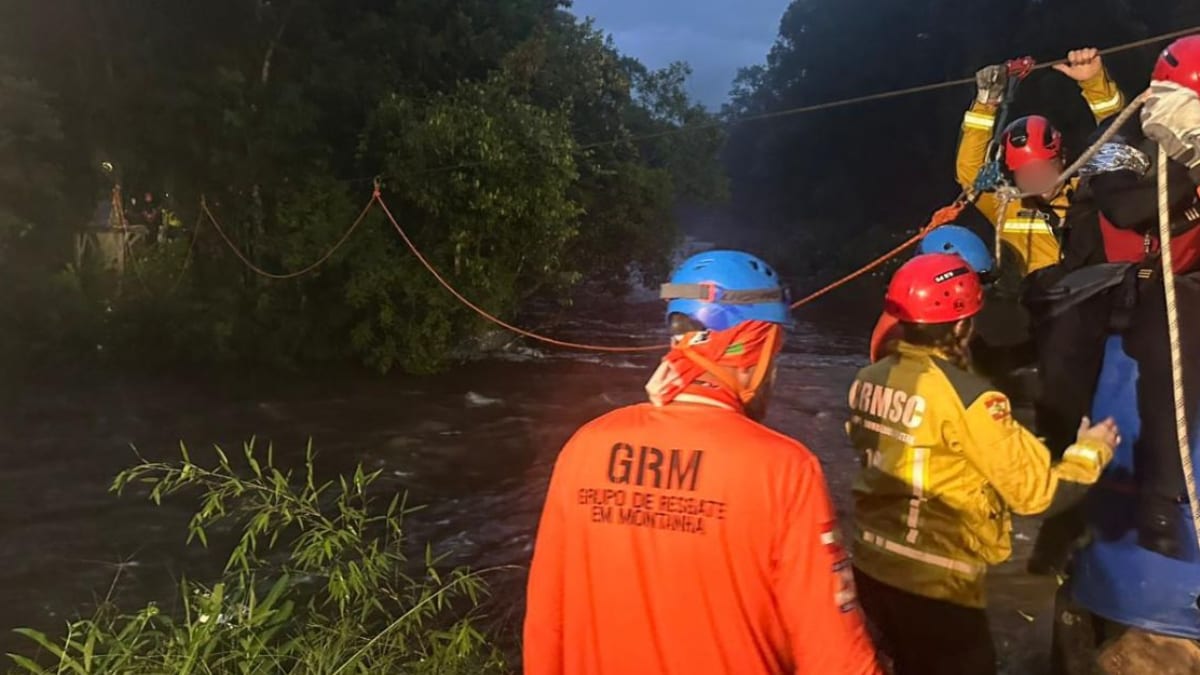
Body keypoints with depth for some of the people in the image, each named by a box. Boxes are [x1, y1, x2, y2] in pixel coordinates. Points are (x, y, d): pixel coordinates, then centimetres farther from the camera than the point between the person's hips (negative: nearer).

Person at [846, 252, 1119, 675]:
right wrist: (1091, 450, 2)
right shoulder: (965, 398, -21)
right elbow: (1037, 491, -16)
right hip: (934, 587, -6)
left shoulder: (868, 381, -2)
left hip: (871, 569, 6)